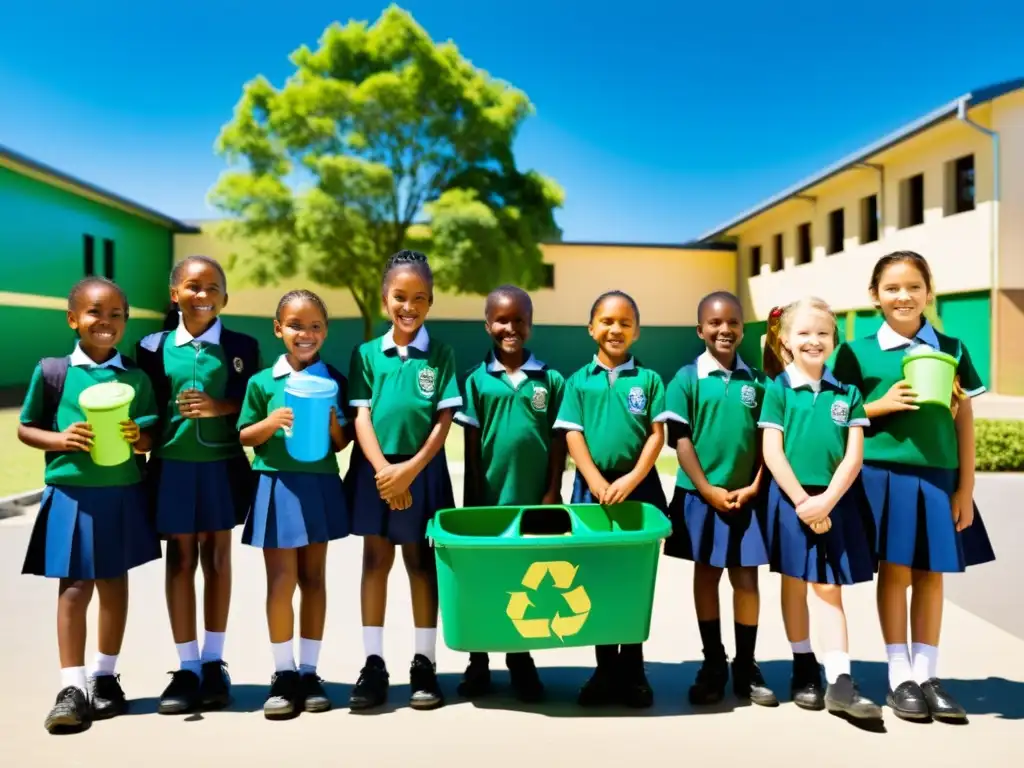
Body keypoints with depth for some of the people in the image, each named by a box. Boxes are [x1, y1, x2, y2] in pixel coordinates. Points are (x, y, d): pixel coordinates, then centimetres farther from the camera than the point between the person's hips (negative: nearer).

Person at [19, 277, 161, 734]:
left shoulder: (136, 377, 2)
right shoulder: (52, 371, -2)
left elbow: (153, 437, 7)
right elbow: (25, 428, 4)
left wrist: (138, 437, -16)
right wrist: (60, 439, -15)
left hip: (122, 495, 2)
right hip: (70, 494, -2)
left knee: (114, 582, 11)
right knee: (74, 587, -1)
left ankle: (105, 678, 26)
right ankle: (72, 688, 8)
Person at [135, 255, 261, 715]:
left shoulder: (242, 347, 2)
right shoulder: (154, 347, 5)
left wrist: (220, 407, -16)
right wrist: (146, 453, -3)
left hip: (222, 466, -1)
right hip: (172, 466, 1)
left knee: (217, 558, 8)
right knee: (181, 560, 6)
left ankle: (214, 663, 20)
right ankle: (187, 668, 15)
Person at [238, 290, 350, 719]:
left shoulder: (333, 380, 3)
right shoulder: (262, 381, 0)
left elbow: (341, 445, 6)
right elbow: (244, 437, 4)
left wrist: (333, 423, -14)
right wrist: (271, 422, -14)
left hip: (320, 486, 1)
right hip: (278, 486, -1)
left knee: (313, 580, 9)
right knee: (281, 583, 0)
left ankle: (309, 672, 19)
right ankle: (283, 673, 14)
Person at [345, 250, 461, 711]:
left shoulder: (440, 354, 0)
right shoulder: (366, 354, 3)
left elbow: (444, 421, -5)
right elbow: (361, 417, -2)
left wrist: (410, 470, -14)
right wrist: (384, 469, -15)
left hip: (422, 470, -1)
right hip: (375, 470, 1)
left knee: (421, 562, 7)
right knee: (376, 560, 6)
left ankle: (424, 665, 17)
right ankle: (373, 664, 15)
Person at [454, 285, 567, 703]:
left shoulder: (550, 379, 0)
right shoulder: (477, 379, -1)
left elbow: (559, 440, 2)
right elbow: (471, 445, 0)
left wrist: (552, 493, -3)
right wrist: (472, 500, -2)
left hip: (534, 497, 0)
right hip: (490, 496, 0)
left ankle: (521, 661, 25)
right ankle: (478, 662, 23)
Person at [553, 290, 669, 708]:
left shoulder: (648, 379, 3)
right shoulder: (579, 381, 4)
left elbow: (657, 435, -1)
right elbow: (573, 436, -2)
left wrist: (631, 480, -12)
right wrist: (598, 484, -13)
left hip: (639, 488, 0)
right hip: (593, 489, 1)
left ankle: (633, 669, 17)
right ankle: (605, 667, 19)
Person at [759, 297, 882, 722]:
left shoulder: (847, 392, 4)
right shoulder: (778, 389, -2)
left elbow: (854, 455, -1)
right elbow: (772, 452, -7)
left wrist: (826, 500, -13)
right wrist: (802, 500, -14)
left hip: (834, 500, 1)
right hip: (791, 498, -1)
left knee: (828, 587, 3)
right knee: (794, 583, 9)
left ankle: (840, 681, 2)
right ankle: (804, 670, 22)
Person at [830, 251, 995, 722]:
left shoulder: (951, 349, 5)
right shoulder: (859, 352, 0)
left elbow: (965, 420, 6)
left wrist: (966, 487, 3)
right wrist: (882, 405, -14)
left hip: (939, 476, 2)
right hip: (884, 474, -2)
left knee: (931, 574, 7)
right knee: (894, 571, 3)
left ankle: (928, 676, 19)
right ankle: (900, 678, 13)